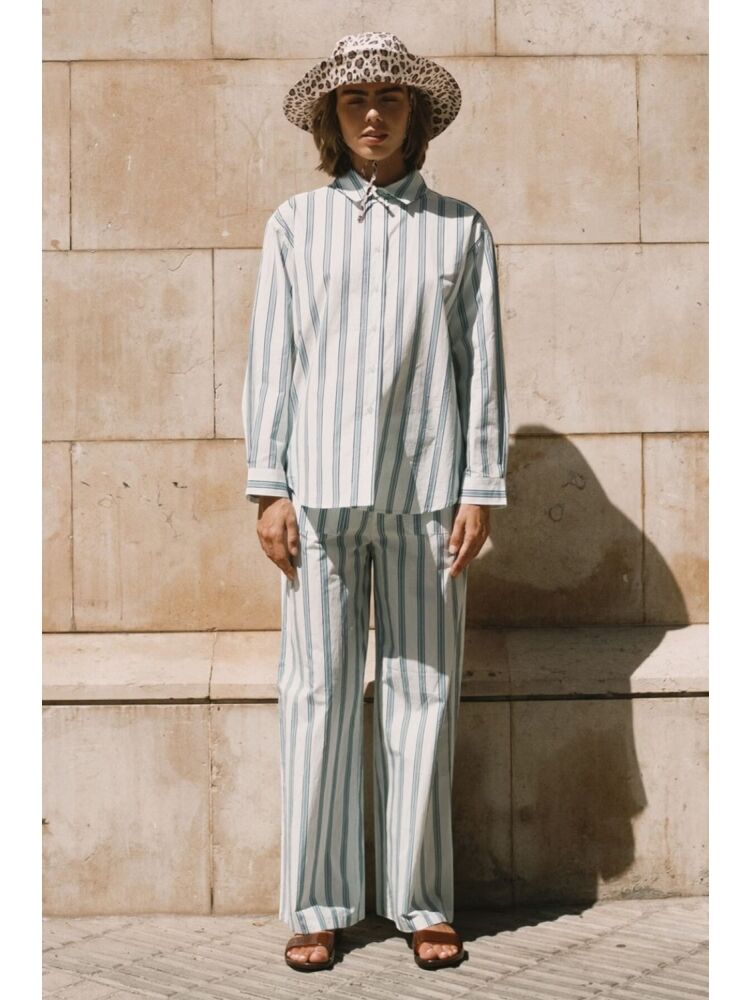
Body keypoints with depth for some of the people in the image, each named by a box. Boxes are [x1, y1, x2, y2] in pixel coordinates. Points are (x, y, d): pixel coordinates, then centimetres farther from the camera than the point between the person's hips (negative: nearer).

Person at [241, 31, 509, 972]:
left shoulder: (460, 229, 10)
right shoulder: (296, 224, 10)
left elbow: (482, 365, 7)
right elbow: (271, 357, 7)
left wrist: (482, 489, 1)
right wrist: (268, 488, 0)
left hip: (424, 490, 0)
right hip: (320, 490, 0)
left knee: (423, 694, 3)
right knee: (317, 692, 0)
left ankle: (423, 901, 13)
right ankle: (316, 905, 9)